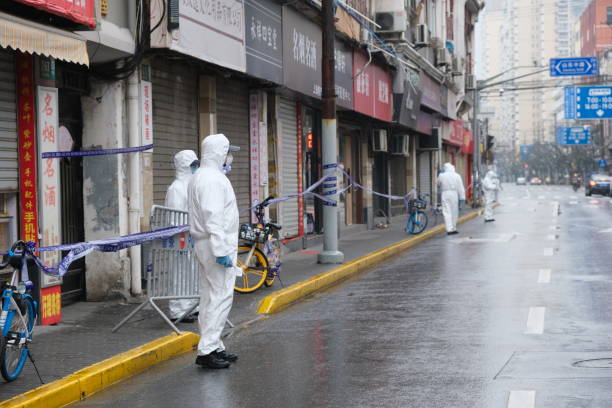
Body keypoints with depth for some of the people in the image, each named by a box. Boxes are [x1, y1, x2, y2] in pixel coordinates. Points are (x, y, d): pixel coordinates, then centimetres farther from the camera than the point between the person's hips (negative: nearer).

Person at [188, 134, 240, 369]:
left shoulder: (201, 177, 18)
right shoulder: (213, 179, -16)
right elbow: (213, 218, -23)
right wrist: (221, 251, -25)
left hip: (206, 245, 11)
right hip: (217, 245, -11)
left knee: (211, 296, 14)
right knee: (220, 296, -10)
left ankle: (213, 346, 21)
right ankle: (207, 350, -10)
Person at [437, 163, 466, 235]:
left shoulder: (441, 176, -1)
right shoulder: (457, 176, 0)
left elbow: (438, 184, 15)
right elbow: (460, 188, 1)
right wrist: (462, 197, 4)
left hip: (445, 194, 0)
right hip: (454, 194, 0)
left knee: (447, 213, -2)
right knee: (454, 212, 10)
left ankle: (449, 229, -11)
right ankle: (453, 228, 16)